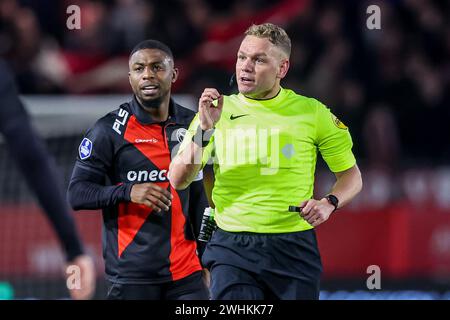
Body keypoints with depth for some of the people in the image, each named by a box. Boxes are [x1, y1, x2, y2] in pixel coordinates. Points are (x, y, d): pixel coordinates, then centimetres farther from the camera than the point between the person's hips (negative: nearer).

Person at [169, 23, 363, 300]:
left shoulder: (312, 112, 1)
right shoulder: (218, 110, 3)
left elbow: (351, 175, 10)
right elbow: (178, 181, -2)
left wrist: (329, 203, -10)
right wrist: (204, 128, -15)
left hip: (295, 249, 0)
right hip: (231, 247, 0)